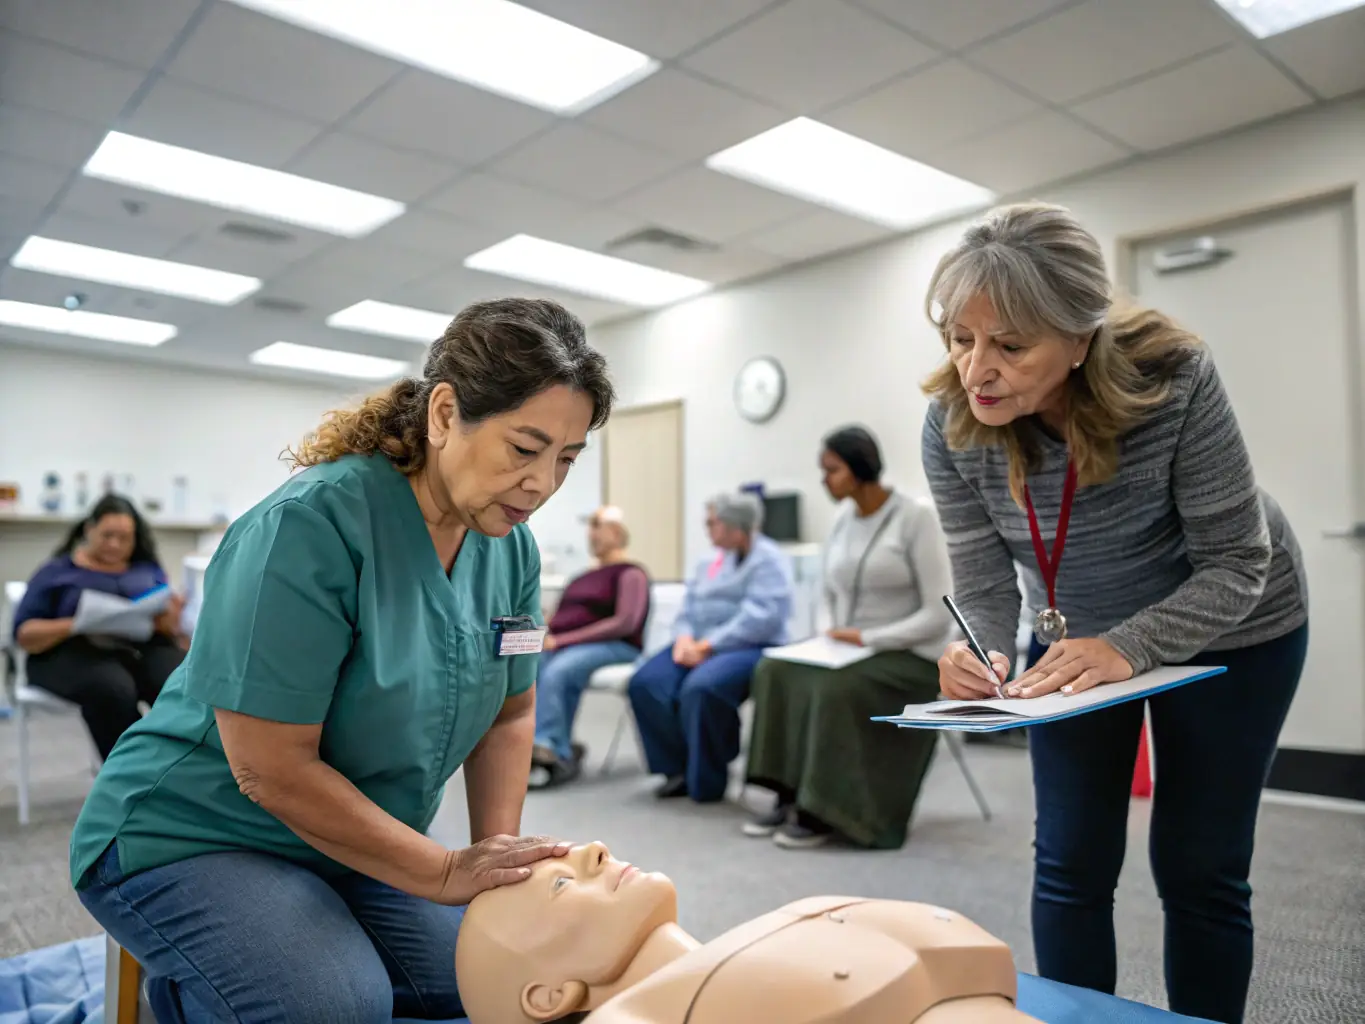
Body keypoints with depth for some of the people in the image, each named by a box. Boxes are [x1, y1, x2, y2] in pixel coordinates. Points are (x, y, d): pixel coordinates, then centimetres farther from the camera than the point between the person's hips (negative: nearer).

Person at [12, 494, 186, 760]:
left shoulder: (147, 568, 22)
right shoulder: (57, 571, 16)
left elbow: (176, 625, 14)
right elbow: (24, 634, 7)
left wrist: (169, 616, -12)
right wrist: (75, 625, -13)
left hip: (145, 647, 2)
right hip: (76, 652, -2)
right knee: (113, 690, -39)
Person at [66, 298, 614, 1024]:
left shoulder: (510, 545, -6)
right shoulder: (310, 525, -27)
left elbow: (510, 713, 5)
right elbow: (271, 769, -26)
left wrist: (496, 848, -9)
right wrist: (447, 873, -24)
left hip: (355, 848, 7)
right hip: (192, 836, -6)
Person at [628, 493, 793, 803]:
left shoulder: (768, 560, -6)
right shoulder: (714, 561, 20)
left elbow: (761, 618, -19)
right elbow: (689, 605, 17)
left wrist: (708, 645, -20)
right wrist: (685, 638, -5)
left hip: (749, 648, -8)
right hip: (700, 645, 8)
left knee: (701, 687, -36)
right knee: (645, 683, -16)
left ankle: (705, 782, -16)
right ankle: (679, 767, -3)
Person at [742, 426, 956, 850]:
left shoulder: (916, 517, -13)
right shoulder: (842, 520, 6)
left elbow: (939, 615, -17)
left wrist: (868, 638, -20)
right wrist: (838, 636, -2)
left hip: (909, 657, -6)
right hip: (853, 649, 7)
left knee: (835, 686, -32)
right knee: (774, 671, -17)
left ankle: (824, 811, -18)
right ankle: (790, 796, -13)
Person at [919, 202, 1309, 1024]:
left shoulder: (1172, 378, -33)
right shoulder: (952, 423, -24)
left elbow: (1236, 566, -25)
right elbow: (983, 581, -18)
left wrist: (1128, 649, -40)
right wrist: (980, 657, -39)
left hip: (1228, 627, -2)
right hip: (1077, 635, 3)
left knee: (1198, 870, 4)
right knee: (1070, 865, 7)